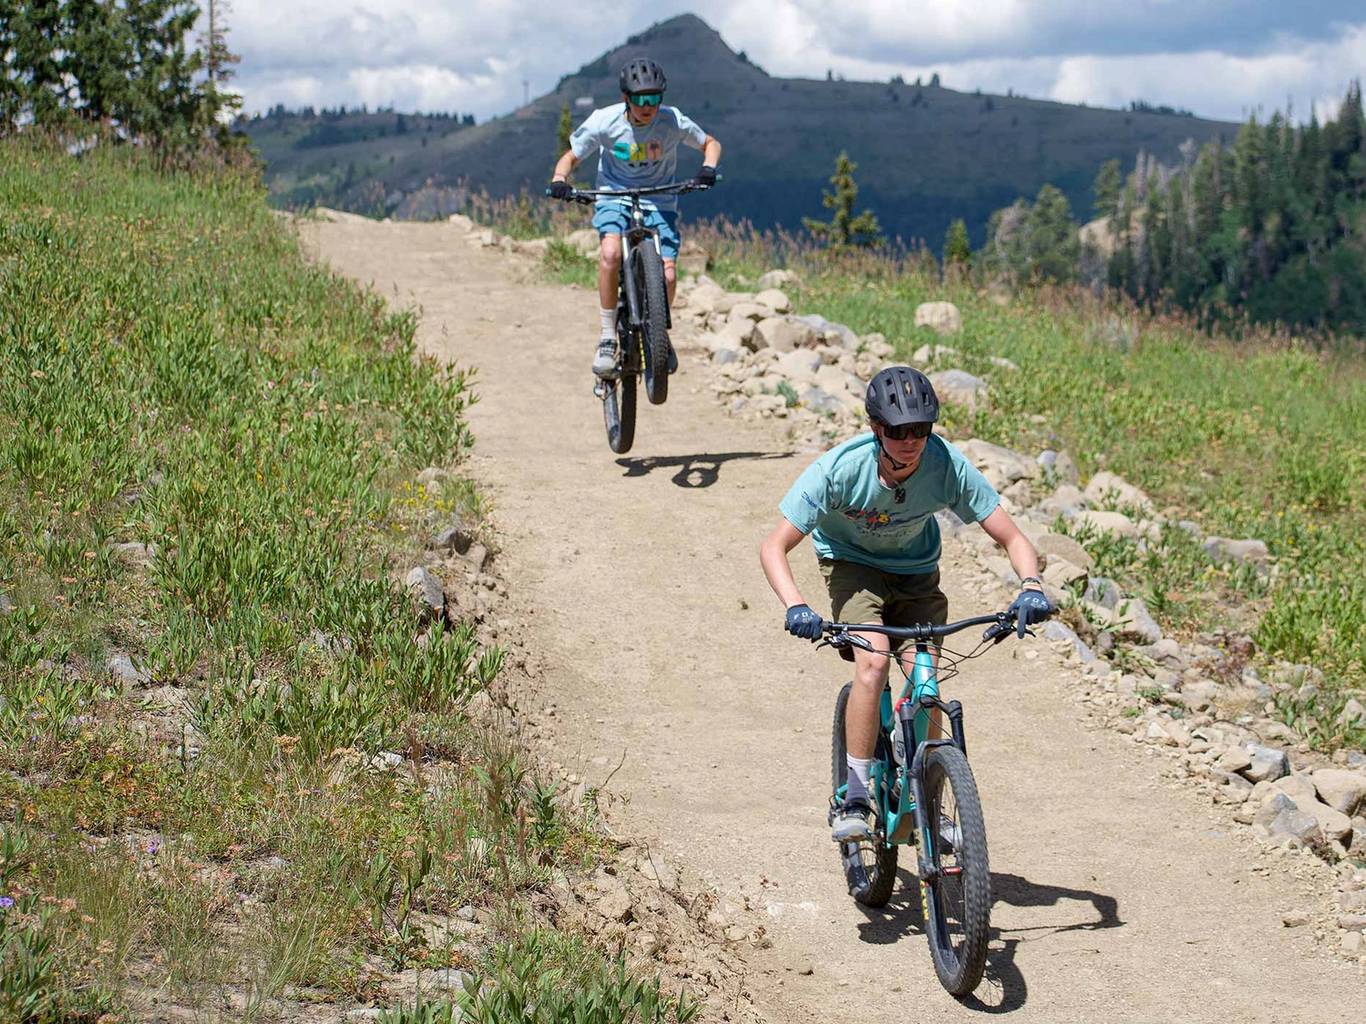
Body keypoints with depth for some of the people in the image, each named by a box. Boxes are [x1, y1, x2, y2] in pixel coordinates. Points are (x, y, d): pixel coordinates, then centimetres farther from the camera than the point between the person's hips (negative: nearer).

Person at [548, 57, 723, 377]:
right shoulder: (604, 122, -15)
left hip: (659, 202, 1)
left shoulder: (672, 121, -14)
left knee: (666, 275, -17)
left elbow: (710, 144, 1)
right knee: (611, 253, -32)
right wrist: (559, 179, -24)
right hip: (614, 196, -1)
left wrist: (708, 168, -21)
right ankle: (607, 337, -19)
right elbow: (571, 157, -3)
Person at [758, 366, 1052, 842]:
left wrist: (1031, 586, -43)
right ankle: (855, 799, -17)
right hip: (852, 565, -2)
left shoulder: (948, 466, -28)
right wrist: (796, 606, -47)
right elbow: (774, 546, -30)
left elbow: (1012, 538, -23)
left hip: (916, 573, 2)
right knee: (873, 660, -27)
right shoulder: (840, 469, -32)